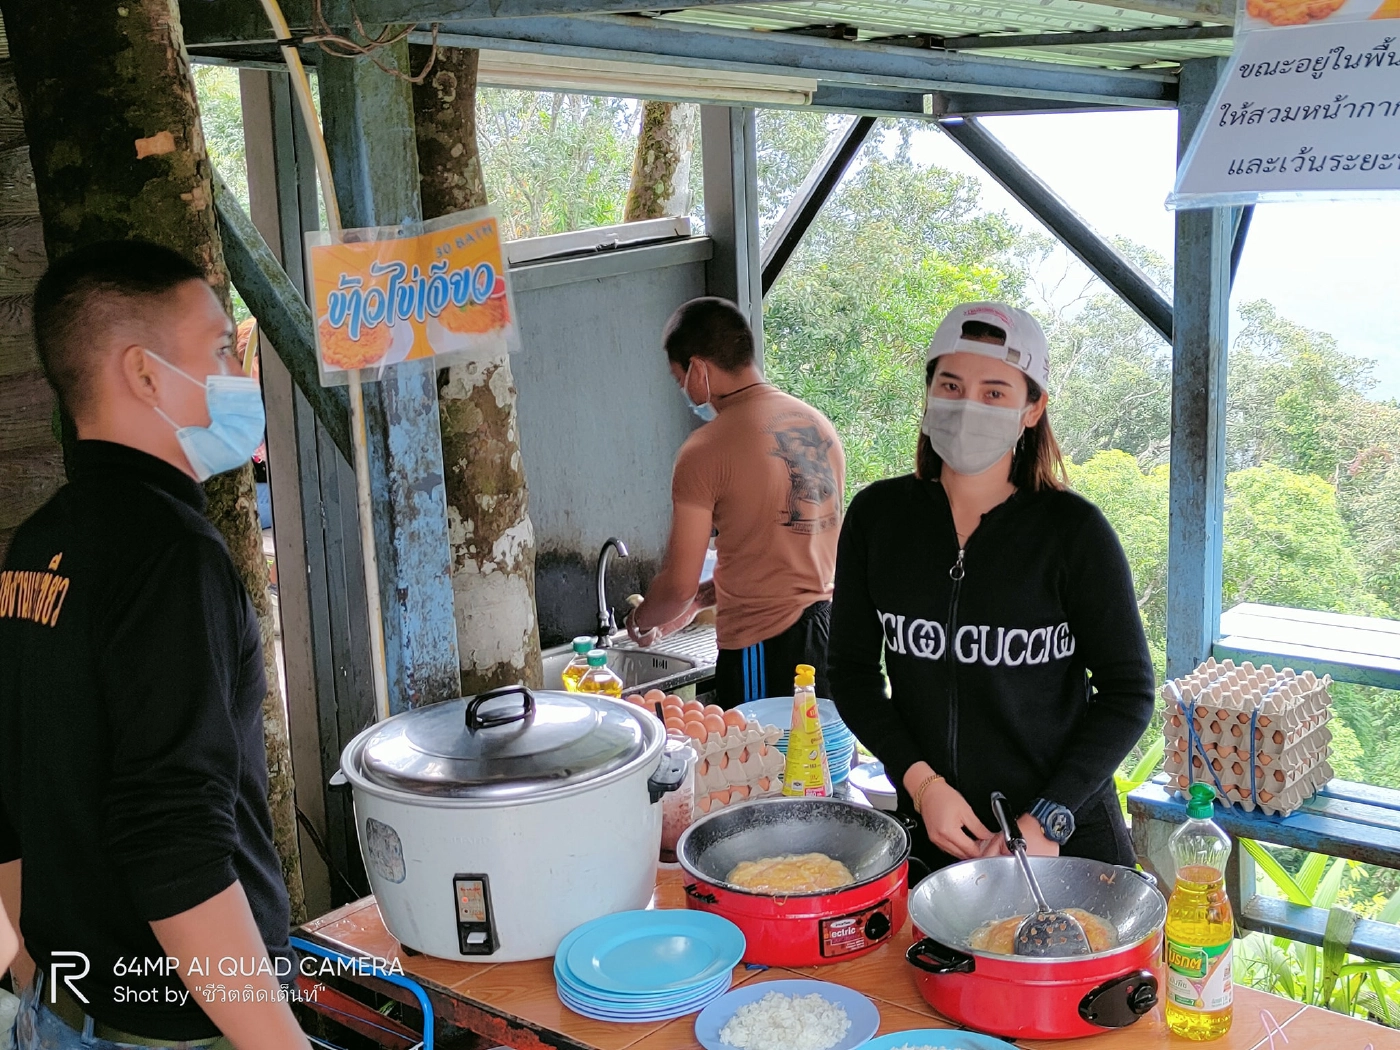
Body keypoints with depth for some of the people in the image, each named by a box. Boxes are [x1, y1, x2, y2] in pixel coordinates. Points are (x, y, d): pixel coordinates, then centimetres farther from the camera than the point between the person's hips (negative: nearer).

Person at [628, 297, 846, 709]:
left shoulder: (707, 450, -14)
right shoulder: (819, 425, 8)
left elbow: (678, 584, -11)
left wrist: (641, 621, 11)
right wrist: (705, 598, 24)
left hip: (762, 647, -7)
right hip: (825, 625, 7)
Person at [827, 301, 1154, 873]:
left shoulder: (1074, 530, -10)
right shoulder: (877, 516, -2)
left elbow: (1128, 691, -6)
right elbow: (852, 671, 3)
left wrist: (1047, 820, -13)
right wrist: (921, 782, -9)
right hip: (929, 831, 2)